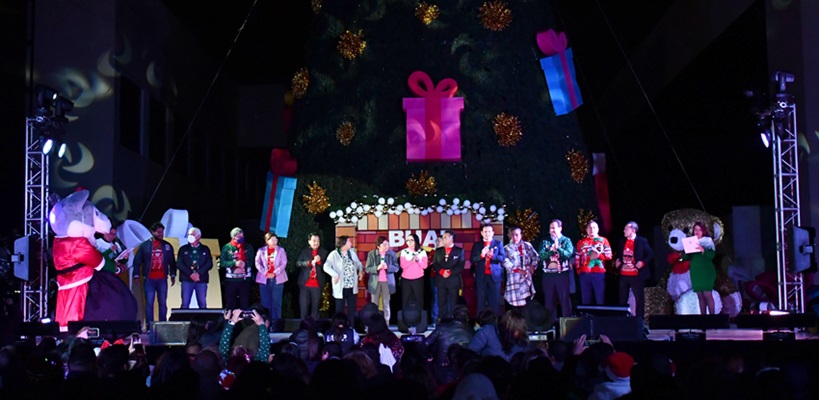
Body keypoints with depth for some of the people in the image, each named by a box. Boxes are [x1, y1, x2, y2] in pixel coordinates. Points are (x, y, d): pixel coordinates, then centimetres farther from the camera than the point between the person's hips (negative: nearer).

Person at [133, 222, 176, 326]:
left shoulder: (168, 246, 9)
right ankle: (149, 326, 2)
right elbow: (137, 261, 4)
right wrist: (136, 275, -1)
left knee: (163, 303, 4)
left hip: (162, 279, 2)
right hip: (149, 279, -2)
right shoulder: (144, 245, 3)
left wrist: (173, 275, 9)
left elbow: (172, 262, 13)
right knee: (149, 303, -1)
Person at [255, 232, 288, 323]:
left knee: (276, 300, -3)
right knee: (265, 300, 1)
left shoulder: (281, 250, 6)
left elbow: (283, 263, -1)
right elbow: (258, 263, 1)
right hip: (264, 278, 1)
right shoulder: (261, 250, 7)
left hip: (277, 278, -1)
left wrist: (274, 273, -12)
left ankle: (276, 319, 1)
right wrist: (266, 273, -11)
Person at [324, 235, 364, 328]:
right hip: (341, 288, -6)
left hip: (352, 287, 6)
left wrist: (360, 271, 7)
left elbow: (358, 263, 24)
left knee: (352, 310, 10)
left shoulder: (352, 253, 12)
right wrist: (335, 275, -24)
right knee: (340, 310, 2)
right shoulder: (334, 254, -9)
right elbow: (326, 267, -15)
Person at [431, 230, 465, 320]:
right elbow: (434, 265, 7)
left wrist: (450, 272, -15)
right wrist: (442, 271, -11)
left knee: (453, 303, 0)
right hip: (441, 281, 3)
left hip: (453, 281, -3)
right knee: (441, 303, 3)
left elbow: (460, 266, -4)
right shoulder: (438, 251, 14)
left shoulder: (459, 251, 4)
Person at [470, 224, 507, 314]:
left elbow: (503, 258, -3)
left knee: (495, 301, 1)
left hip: (494, 275, 0)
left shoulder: (498, 244, 8)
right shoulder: (477, 244, 9)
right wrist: (481, 255, -17)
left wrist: (492, 255, -19)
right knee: (481, 301, 2)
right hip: (481, 276, 0)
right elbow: (472, 259, 0)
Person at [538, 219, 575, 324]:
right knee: (549, 300, 7)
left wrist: (558, 248, -25)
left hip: (562, 274, -3)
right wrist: (551, 250, -18)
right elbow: (541, 256, -4)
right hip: (548, 274, 3)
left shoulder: (566, 241, 3)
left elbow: (569, 254, -12)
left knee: (565, 299, -2)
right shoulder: (545, 242, 10)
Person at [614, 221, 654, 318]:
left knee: (639, 298, 2)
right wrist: (617, 261, 4)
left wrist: (643, 262, -18)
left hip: (636, 275, -5)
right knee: (622, 299, 9)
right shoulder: (622, 241, 11)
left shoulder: (642, 241, -6)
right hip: (623, 275, 5)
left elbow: (650, 254, -5)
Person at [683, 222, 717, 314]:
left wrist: (703, 250, -26)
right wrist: (686, 252, -10)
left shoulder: (708, 241, 1)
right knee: (700, 296, 4)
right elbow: (686, 258, 11)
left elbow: (712, 255, -11)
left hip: (706, 272, -4)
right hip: (695, 272, 4)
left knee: (707, 295, -11)